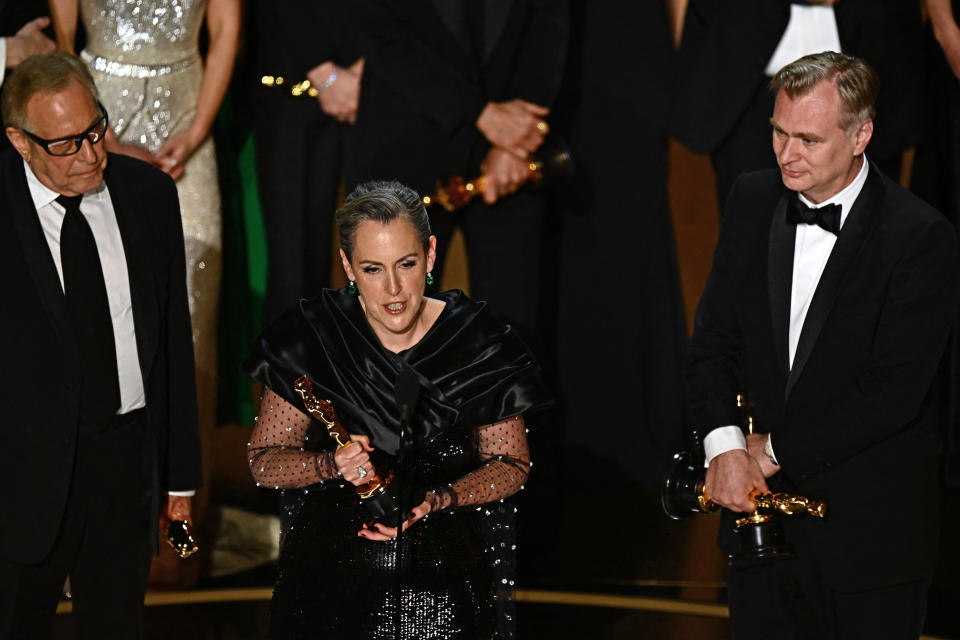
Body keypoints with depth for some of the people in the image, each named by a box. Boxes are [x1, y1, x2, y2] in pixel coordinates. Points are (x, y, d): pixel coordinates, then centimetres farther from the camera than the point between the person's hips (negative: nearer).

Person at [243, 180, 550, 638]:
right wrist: (333, 465, -21)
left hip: (443, 585, 0)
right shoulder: (313, 338, -9)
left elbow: (510, 465, 1)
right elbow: (263, 461, -2)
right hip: (330, 579, 0)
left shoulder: (477, 342, -9)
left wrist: (435, 501, -17)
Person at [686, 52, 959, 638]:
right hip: (760, 503, 5)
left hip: (870, 530, -5)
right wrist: (725, 445, -12)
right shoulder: (753, 202, 3)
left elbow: (893, 390, -18)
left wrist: (776, 451, -14)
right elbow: (714, 340, 5)